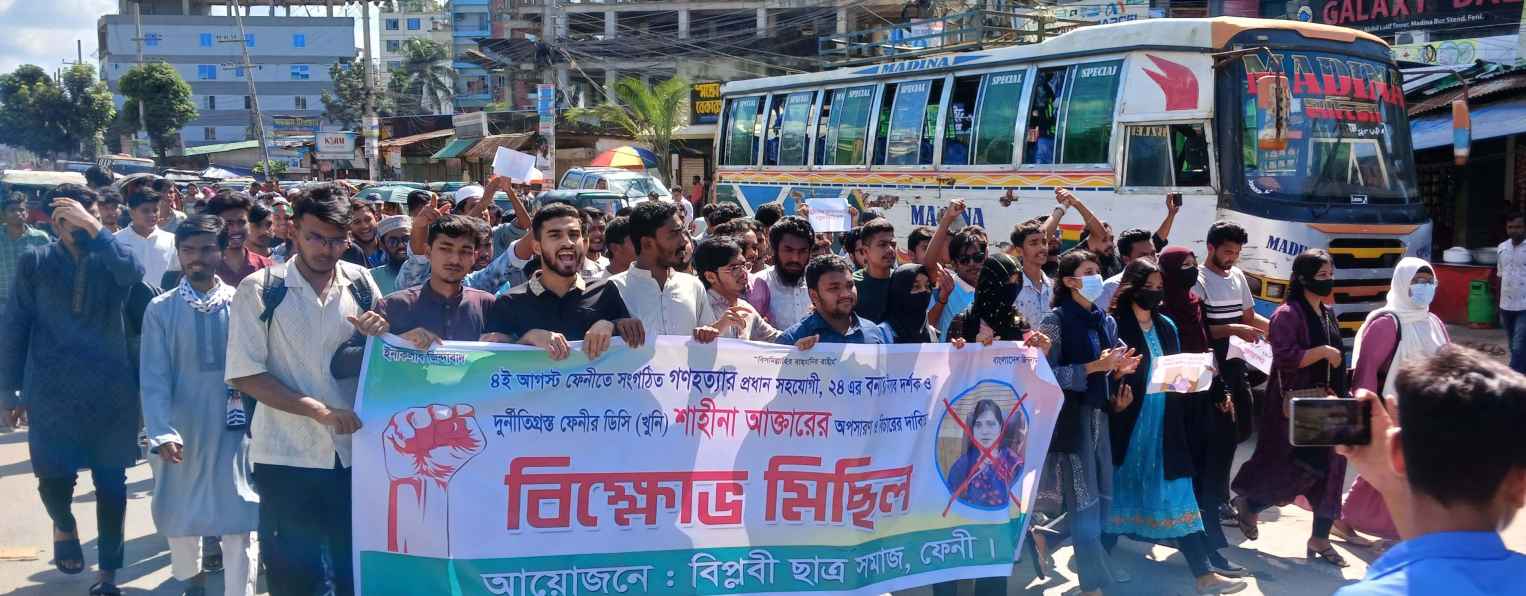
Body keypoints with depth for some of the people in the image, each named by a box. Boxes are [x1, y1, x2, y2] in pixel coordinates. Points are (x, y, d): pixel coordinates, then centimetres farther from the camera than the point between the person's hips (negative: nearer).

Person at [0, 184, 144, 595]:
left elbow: (133, 273, -23)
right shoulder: (34, 262, 2)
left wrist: (93, 228, -26)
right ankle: (64, 526, 28)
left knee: (111, 481, 5)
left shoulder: (110, 257, 2)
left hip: (110, 388, 1)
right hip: (52, 390, 0)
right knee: (54, 476, -8)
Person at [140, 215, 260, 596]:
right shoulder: (161, 310, -3)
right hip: (182, 428, 1)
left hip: (233, 428, -1)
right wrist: (162, 432, -17)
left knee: (238, 519, -4)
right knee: (179, 514, 17)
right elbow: (153, 378, -8)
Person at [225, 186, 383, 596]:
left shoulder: (361, 284, 3)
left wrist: (380, 333, -10)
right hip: (287, 455, -3)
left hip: (354, 451, 3)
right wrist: (320, 410, -20)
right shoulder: (260, 290, -6)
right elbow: (244, 375, -11)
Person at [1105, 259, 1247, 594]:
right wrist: (1116, 402, -26)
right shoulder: (1116, 326, -7)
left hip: (1164, 423, 5)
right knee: (1119, 492, 3)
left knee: (1178, 496, 3)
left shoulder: (1166, 326, 11)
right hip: (1127, 423, -5)